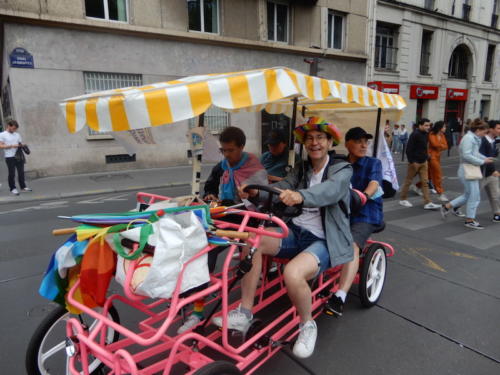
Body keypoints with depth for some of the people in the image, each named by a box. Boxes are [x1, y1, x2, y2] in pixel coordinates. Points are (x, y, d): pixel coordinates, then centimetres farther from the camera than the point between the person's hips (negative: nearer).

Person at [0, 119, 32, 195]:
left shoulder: (17, 134, 14)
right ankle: (13, 188, 9)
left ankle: (23, 187, 16)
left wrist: (22, 145, -5)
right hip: (10, 157, -4)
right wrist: (12, 146, -17)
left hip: (19, 156, 4)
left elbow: (21, 143, 19)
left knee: (21, 172, 6)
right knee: (12, 173, 0)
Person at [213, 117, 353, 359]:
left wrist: (300, 195, -48)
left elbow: (329, 190, -27)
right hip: (297, 231, 6)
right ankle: (244, 314, -11)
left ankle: (308, 325, -2)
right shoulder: (301, 169, 14)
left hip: (325, 240, -5)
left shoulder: (342, 170, -4)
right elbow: (280, 189, -2)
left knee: (292, 274, -34)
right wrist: (256, 191, -25)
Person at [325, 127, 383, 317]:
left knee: (351, 245, -31)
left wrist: (363, 196, -34)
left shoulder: (373, 163, 8)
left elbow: (374, 184, -11)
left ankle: (339, 298, -38)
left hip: (365, 215, -3)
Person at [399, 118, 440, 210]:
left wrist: (426, 156, 11)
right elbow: (409, 149, -19)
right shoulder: (415, 135, -16)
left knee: (425, 182, 3)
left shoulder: (425, 134, 9)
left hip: (423, 162, 8)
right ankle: (403, 199, 19)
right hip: (414, 162, -8)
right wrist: (412, 161, -21)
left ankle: (427, 203, 3)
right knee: (408, 181, 5)